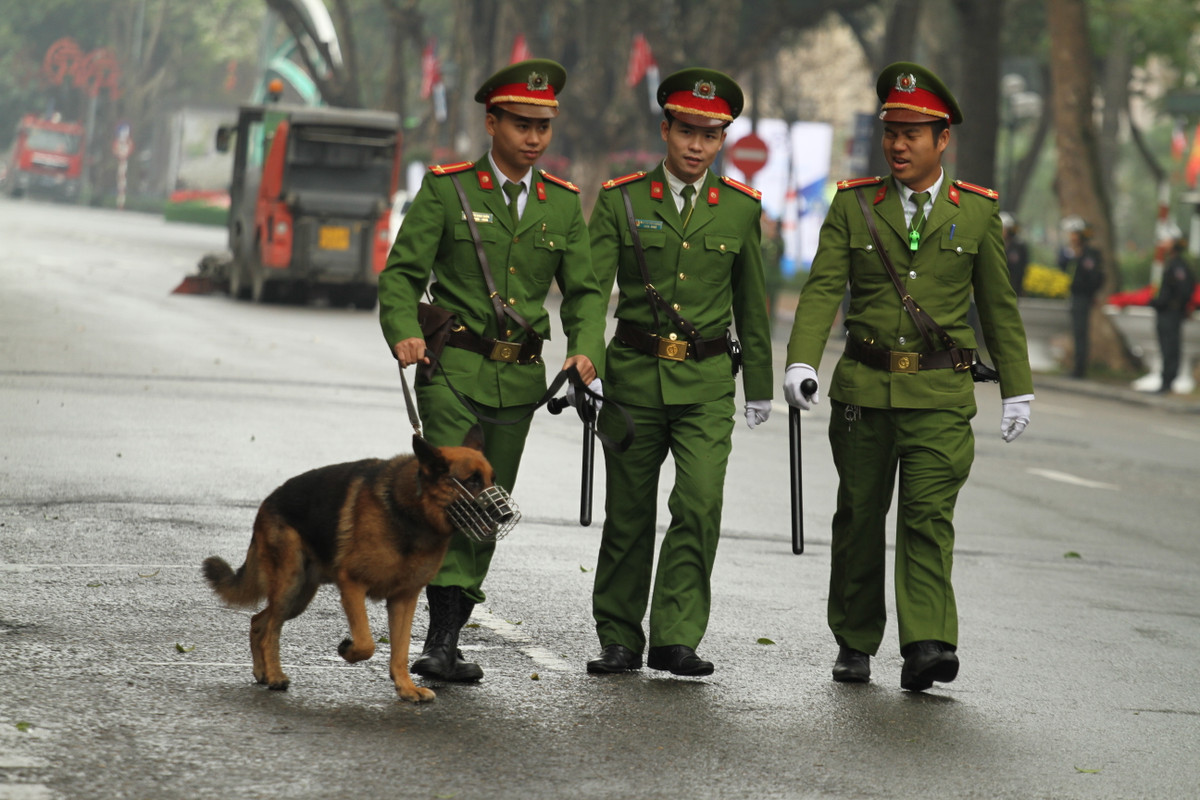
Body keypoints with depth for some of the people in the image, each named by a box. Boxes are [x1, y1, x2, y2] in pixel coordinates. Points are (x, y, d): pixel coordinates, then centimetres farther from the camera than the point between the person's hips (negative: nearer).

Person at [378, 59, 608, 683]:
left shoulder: (563, 204, 9)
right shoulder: (446, 188, -2)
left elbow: (584, 290, 10)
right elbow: (402, 272, -4)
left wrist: (586, 349, -10)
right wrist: (404, 333, -23)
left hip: (519, 376, 4)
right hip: (454, 368, -4)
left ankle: (443, 644, 14)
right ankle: (444, 634, -19)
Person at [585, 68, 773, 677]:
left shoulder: (740, 208, 6)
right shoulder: (620, 200, 1)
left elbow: (750, 305, 14)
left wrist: (760, 387, 16)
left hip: (707, 381, 0)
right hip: (633, 374, 0)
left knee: (699, 504, -15)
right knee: (628, 513, 6)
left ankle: (676, 638, -8)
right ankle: (619, 642, 19)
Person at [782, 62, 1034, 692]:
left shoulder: (977, 210, 5)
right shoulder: (853, 205, 5)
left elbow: (999, 307, 11)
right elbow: (822, 290, -3)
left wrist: (1017, 391, 10)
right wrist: (801, 362, -18)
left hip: (940, 393, -1)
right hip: (864, 387, 2)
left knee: (929, 515, -12)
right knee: (859, 516, 8)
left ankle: (927, 646, -19)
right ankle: (855, 644, 20)